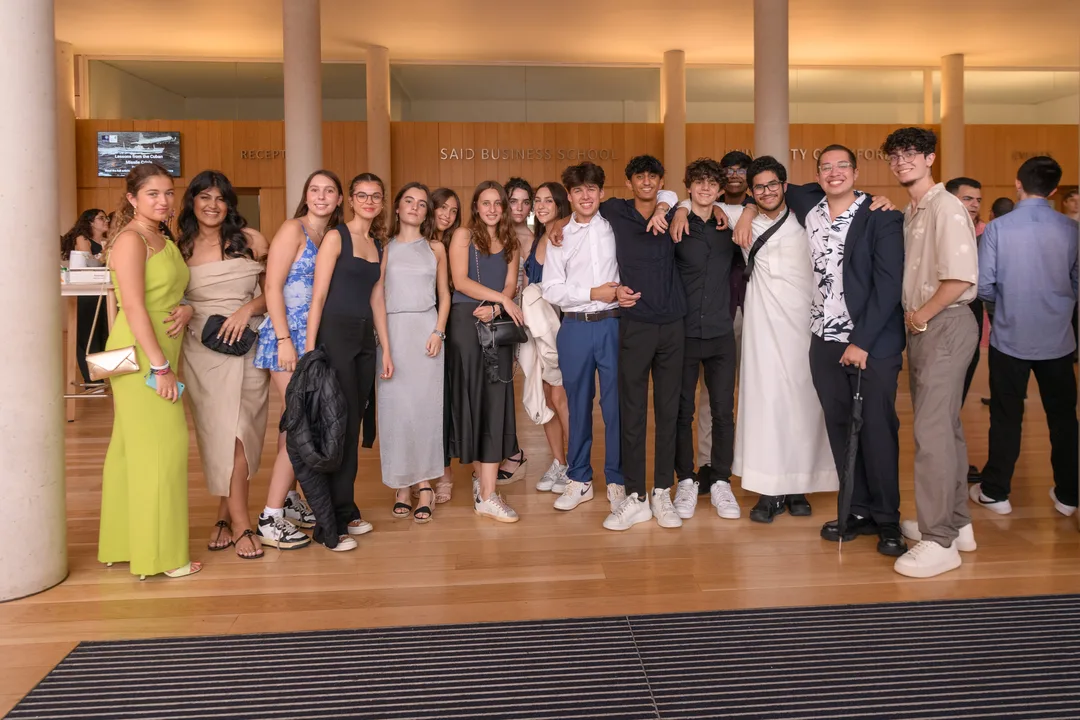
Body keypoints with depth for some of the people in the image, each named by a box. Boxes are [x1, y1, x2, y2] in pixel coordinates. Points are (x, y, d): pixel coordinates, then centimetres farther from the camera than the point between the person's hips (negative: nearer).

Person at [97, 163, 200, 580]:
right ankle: (160, 553, 4)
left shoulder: (162, 240, 15)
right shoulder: (131, 239, -11)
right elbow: (133, 307, -18)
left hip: (160, 354, 9)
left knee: (132, 448, 14)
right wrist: (160, 367, -21)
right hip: (140, 357, -9)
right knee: (160, 447, -5)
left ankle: (123, 542, 25)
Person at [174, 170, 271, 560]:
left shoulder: (250, 240, 2)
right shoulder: (182, 248, 8)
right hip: (201, 348, 2)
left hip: (244, 345, -1)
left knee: (236, 430, -4)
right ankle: (240, 523, 6)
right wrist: (185, 311, -9)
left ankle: (226, 516, 10)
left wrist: (248, 309, -13)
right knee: (217, 432, -1)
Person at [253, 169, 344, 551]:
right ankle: (270, 520, -2)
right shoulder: (293, 229, -6)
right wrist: (284, 340, -18)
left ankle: (289, 500, 26)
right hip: (287, 336, -7)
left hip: (314, 339, 7)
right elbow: (272, 286, -12)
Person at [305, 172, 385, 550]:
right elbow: (318, 295, -9)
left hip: (366, 338, 6)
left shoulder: (378, 245, 16)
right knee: (340, 426, -5)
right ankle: (331, 525, 3)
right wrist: (309, 347, -15)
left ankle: (345, 511, 22)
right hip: (335, 335, -6)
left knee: (353, 426, 10)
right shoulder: (336, 236, -4)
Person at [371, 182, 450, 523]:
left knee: (426, 405, 0)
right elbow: (377, 298, -3)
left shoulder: (436, 248, 11)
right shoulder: (385, 248, 4)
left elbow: (444, 295, 13)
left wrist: (438, 332, -4)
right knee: (396, 407, -1)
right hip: (393, 331, -1)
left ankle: (424, 485, 8)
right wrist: (385, 348, -12)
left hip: (426, 331, 1)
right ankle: (402, 485, 9)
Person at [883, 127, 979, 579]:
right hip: (921, 327, 9)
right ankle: (956, 522, 28)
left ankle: (939, 542, -4)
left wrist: (921, 315, -12)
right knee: (945, 426, 16)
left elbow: (961, 276, -22)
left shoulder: (946, 207, -13)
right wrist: (913, 320, 4)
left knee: (932, 430, -11)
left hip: (945, 325, -9)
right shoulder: (909, 213, 15)